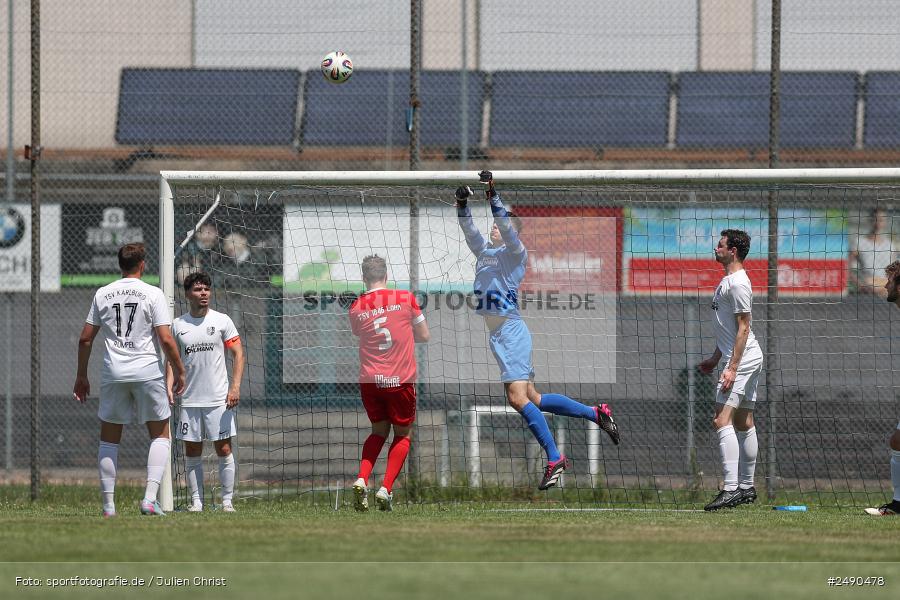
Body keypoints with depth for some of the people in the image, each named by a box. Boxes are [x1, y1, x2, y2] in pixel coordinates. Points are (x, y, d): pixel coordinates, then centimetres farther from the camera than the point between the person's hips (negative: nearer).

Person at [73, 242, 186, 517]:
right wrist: (179, 371, 2)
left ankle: (108, 504, 8)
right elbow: (166, 339, -10)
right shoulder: (153, 294, -4)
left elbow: (86, 338, 8)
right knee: (160, 435, 9)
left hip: (113, 372, 2)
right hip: (147, 371, -2)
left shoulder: (102, 294, 6)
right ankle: (150, 498, -7)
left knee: (109, 439, 12)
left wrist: (81, 376, 17)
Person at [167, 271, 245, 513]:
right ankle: (196, 501, 9)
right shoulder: (178, 325, 7)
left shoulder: (222, 321, 1)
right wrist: (169, 387, -3)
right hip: (189, 400, 2)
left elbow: (238, 354, 0)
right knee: (192, 452, 3)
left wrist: (235, 387, -11)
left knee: (223, 450, -3)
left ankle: (227, 500, 2)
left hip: (219, 399, -2)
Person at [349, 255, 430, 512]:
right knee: (402, 435, 14)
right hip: (400, 381, -2)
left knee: (379, 431, 21)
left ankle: (361, 480, 0)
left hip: (369, 381, 2)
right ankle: (386, 489, -1)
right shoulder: (405, 298, -4)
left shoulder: (356, 308, -1)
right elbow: (425, 336, 5)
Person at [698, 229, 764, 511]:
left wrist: (732, 368, -22)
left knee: (723, 421, -17)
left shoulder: (738, 284, -16)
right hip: (749, 361, 11)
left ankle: (731, 489, -24)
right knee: (744, 424, 14)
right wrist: (715, 358, 28)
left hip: (742, 361, -11)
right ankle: (747, 488, 19)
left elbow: (743, 328, -19)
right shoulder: (728, 281, 16)